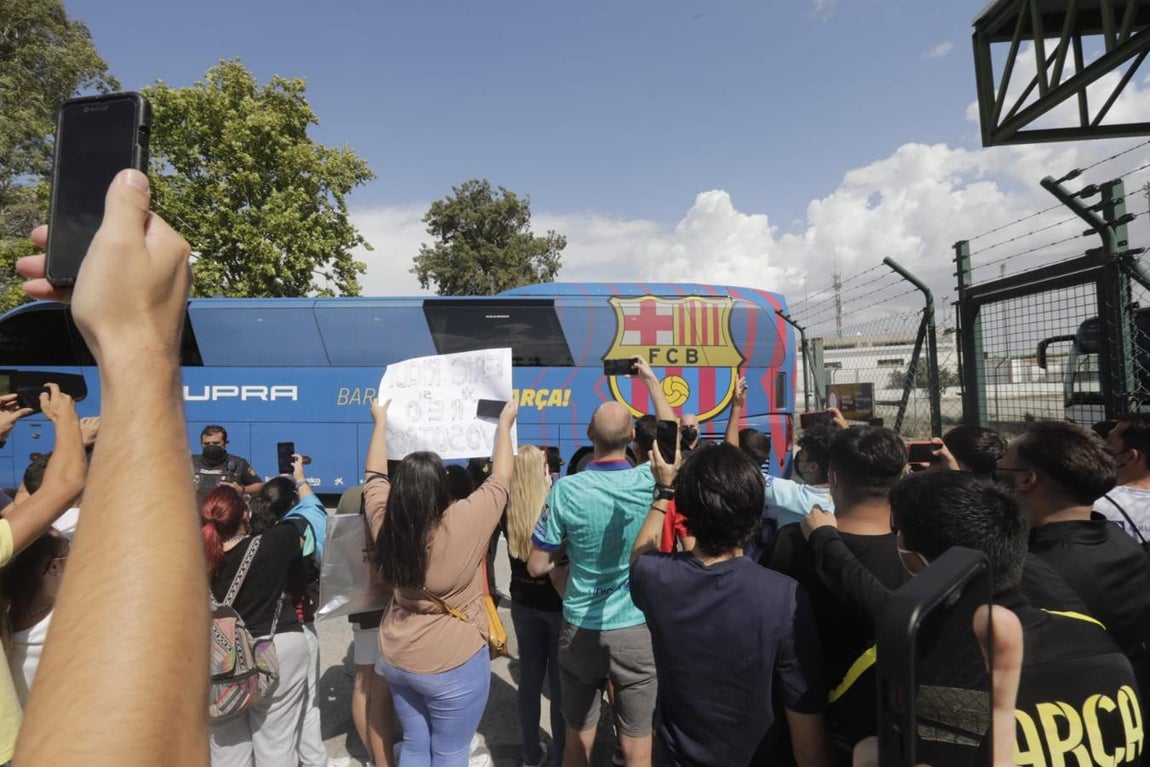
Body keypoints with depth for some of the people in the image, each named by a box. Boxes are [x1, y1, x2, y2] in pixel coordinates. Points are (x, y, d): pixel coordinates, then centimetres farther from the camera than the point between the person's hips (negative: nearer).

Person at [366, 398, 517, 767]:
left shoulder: (385, 520, -11)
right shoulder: (463, 522, -25)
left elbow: (375, 476, 8)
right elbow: (500, 480, -11)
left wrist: (381, 422, 19)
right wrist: (505, 423, 3)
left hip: (397, 657, 6)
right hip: (453, 663, -5)